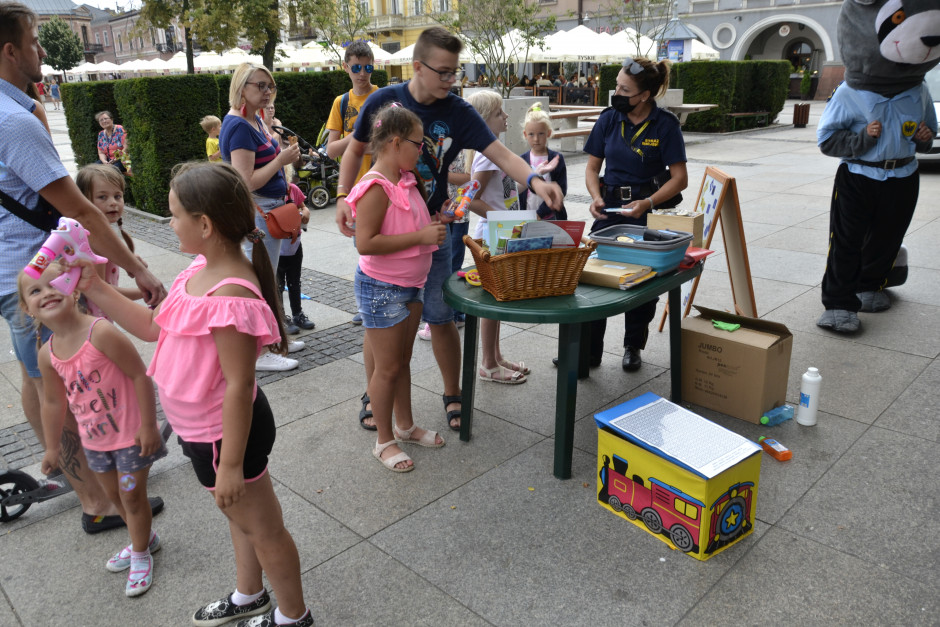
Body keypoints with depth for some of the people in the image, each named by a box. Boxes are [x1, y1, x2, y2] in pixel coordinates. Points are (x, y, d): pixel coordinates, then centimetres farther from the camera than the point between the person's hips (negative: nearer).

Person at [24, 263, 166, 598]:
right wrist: (53, 447, 16)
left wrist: (148, 425, -20)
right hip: (94, 438, 7)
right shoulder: (47, 355, -6)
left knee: (132, 496, 8)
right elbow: (53, 402, 8)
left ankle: (140, 554, 33)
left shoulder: (100, 333, -27)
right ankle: (144, 539, 48)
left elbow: (140, 375, -24)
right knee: (114, 494, 22)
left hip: (131, 433, -6)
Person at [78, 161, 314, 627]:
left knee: (263, 528, 13)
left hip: (224, 435, -10)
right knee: (238, 515, 28)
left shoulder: (231, 296, -32)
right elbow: (154, 327, 8)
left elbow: (239, 386, -29)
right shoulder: (202, 270, -2)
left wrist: (230, 465, -23)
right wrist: (94, 288, 3)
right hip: (202, 428, 10)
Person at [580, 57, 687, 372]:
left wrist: (647, 203, -22)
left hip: (646, 212, -2)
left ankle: (633, 347, 29)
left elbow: (680, 178, -9)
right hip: (609, 208, 3)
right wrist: (596, 197, -12)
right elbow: (592, 167, 6)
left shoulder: (665, 125, -9)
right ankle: (588, 351, 9)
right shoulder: (609, 119, -1)